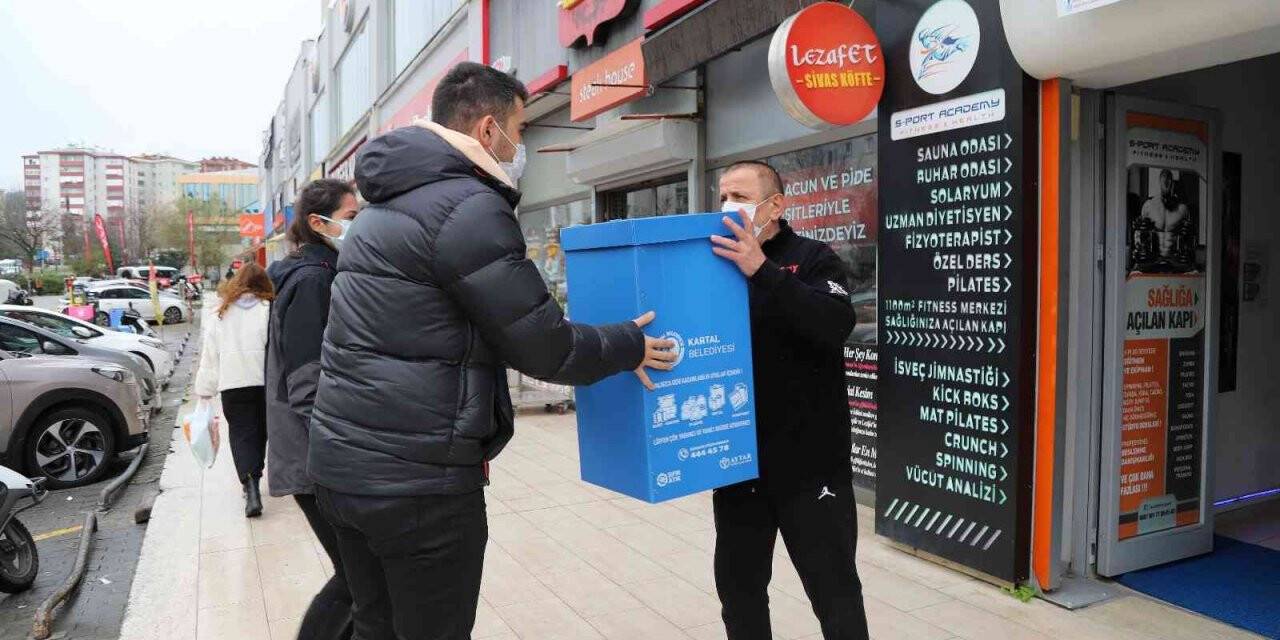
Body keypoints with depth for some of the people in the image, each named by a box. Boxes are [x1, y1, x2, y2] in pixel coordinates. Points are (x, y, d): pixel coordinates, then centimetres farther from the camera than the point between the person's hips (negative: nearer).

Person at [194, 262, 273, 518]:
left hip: (233, 384, 1)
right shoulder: (269, 310, -2)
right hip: (265, 380, 0)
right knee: (260, 431, 16)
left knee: (241, 432, 0)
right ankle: (254, 476, 30)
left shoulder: (221, 314, 6)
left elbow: (209, 355, 8)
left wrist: (205, 389, 14)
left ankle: (251, 486, -17)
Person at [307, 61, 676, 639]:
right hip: (416, 477, -9)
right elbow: (543, 348, -14)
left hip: (343, 462, 9)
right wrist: (629, 347, 5)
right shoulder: (468, 207, -15)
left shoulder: (387, 202, 15)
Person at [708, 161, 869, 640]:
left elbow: (836, 326, -23)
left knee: (833, 589, 6)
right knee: (737, 583, 16)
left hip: (809, 461, -4)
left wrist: (762, 271, -31)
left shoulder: (812, 259, -3)